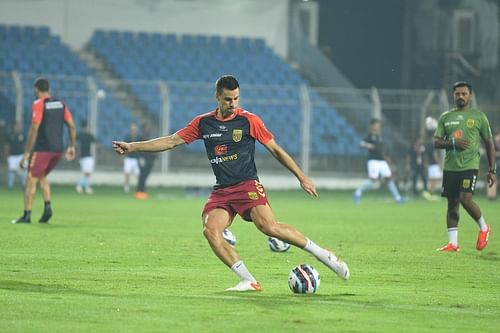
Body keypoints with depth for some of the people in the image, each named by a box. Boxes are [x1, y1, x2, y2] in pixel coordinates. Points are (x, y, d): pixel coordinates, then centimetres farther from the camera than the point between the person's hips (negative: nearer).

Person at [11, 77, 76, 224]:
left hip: (42, 149, -6)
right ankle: (47, 207, 6)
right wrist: (72, 146, 17)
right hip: (58, 149, 6)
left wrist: (26, 152, -12)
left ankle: (27, 215, -3)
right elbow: (72, 126, 8)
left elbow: (34, 129, -14)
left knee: (31, 180, 1)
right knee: (42, 176, 23)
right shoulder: (60, 104, 11)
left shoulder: (38, 104, -8)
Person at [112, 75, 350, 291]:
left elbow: (275, 150, 6)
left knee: (269, 226, -27)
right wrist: (132, 147, 7)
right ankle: (249, 281, -20)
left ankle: (322, 254, -14)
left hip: (247, 185, -4)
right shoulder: (203, 123, 10)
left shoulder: (249, 120, 0)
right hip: (221, 191, 4)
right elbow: (171, 141, 13)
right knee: (210, 231, -22)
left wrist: (302, 177, 5)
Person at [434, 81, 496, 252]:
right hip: (450, 166, 4)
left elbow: (489, 143, 7)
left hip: (470, 166, -4)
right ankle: (453, 243, 9)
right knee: (452, 203, 4)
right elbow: (436, 142, 6)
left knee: (466, 199, -18)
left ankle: (483, 227, 6)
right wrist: (453, 143, -14)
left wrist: (492, 170, 2)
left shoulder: (479, 116, 3)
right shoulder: (445, 117, 10)